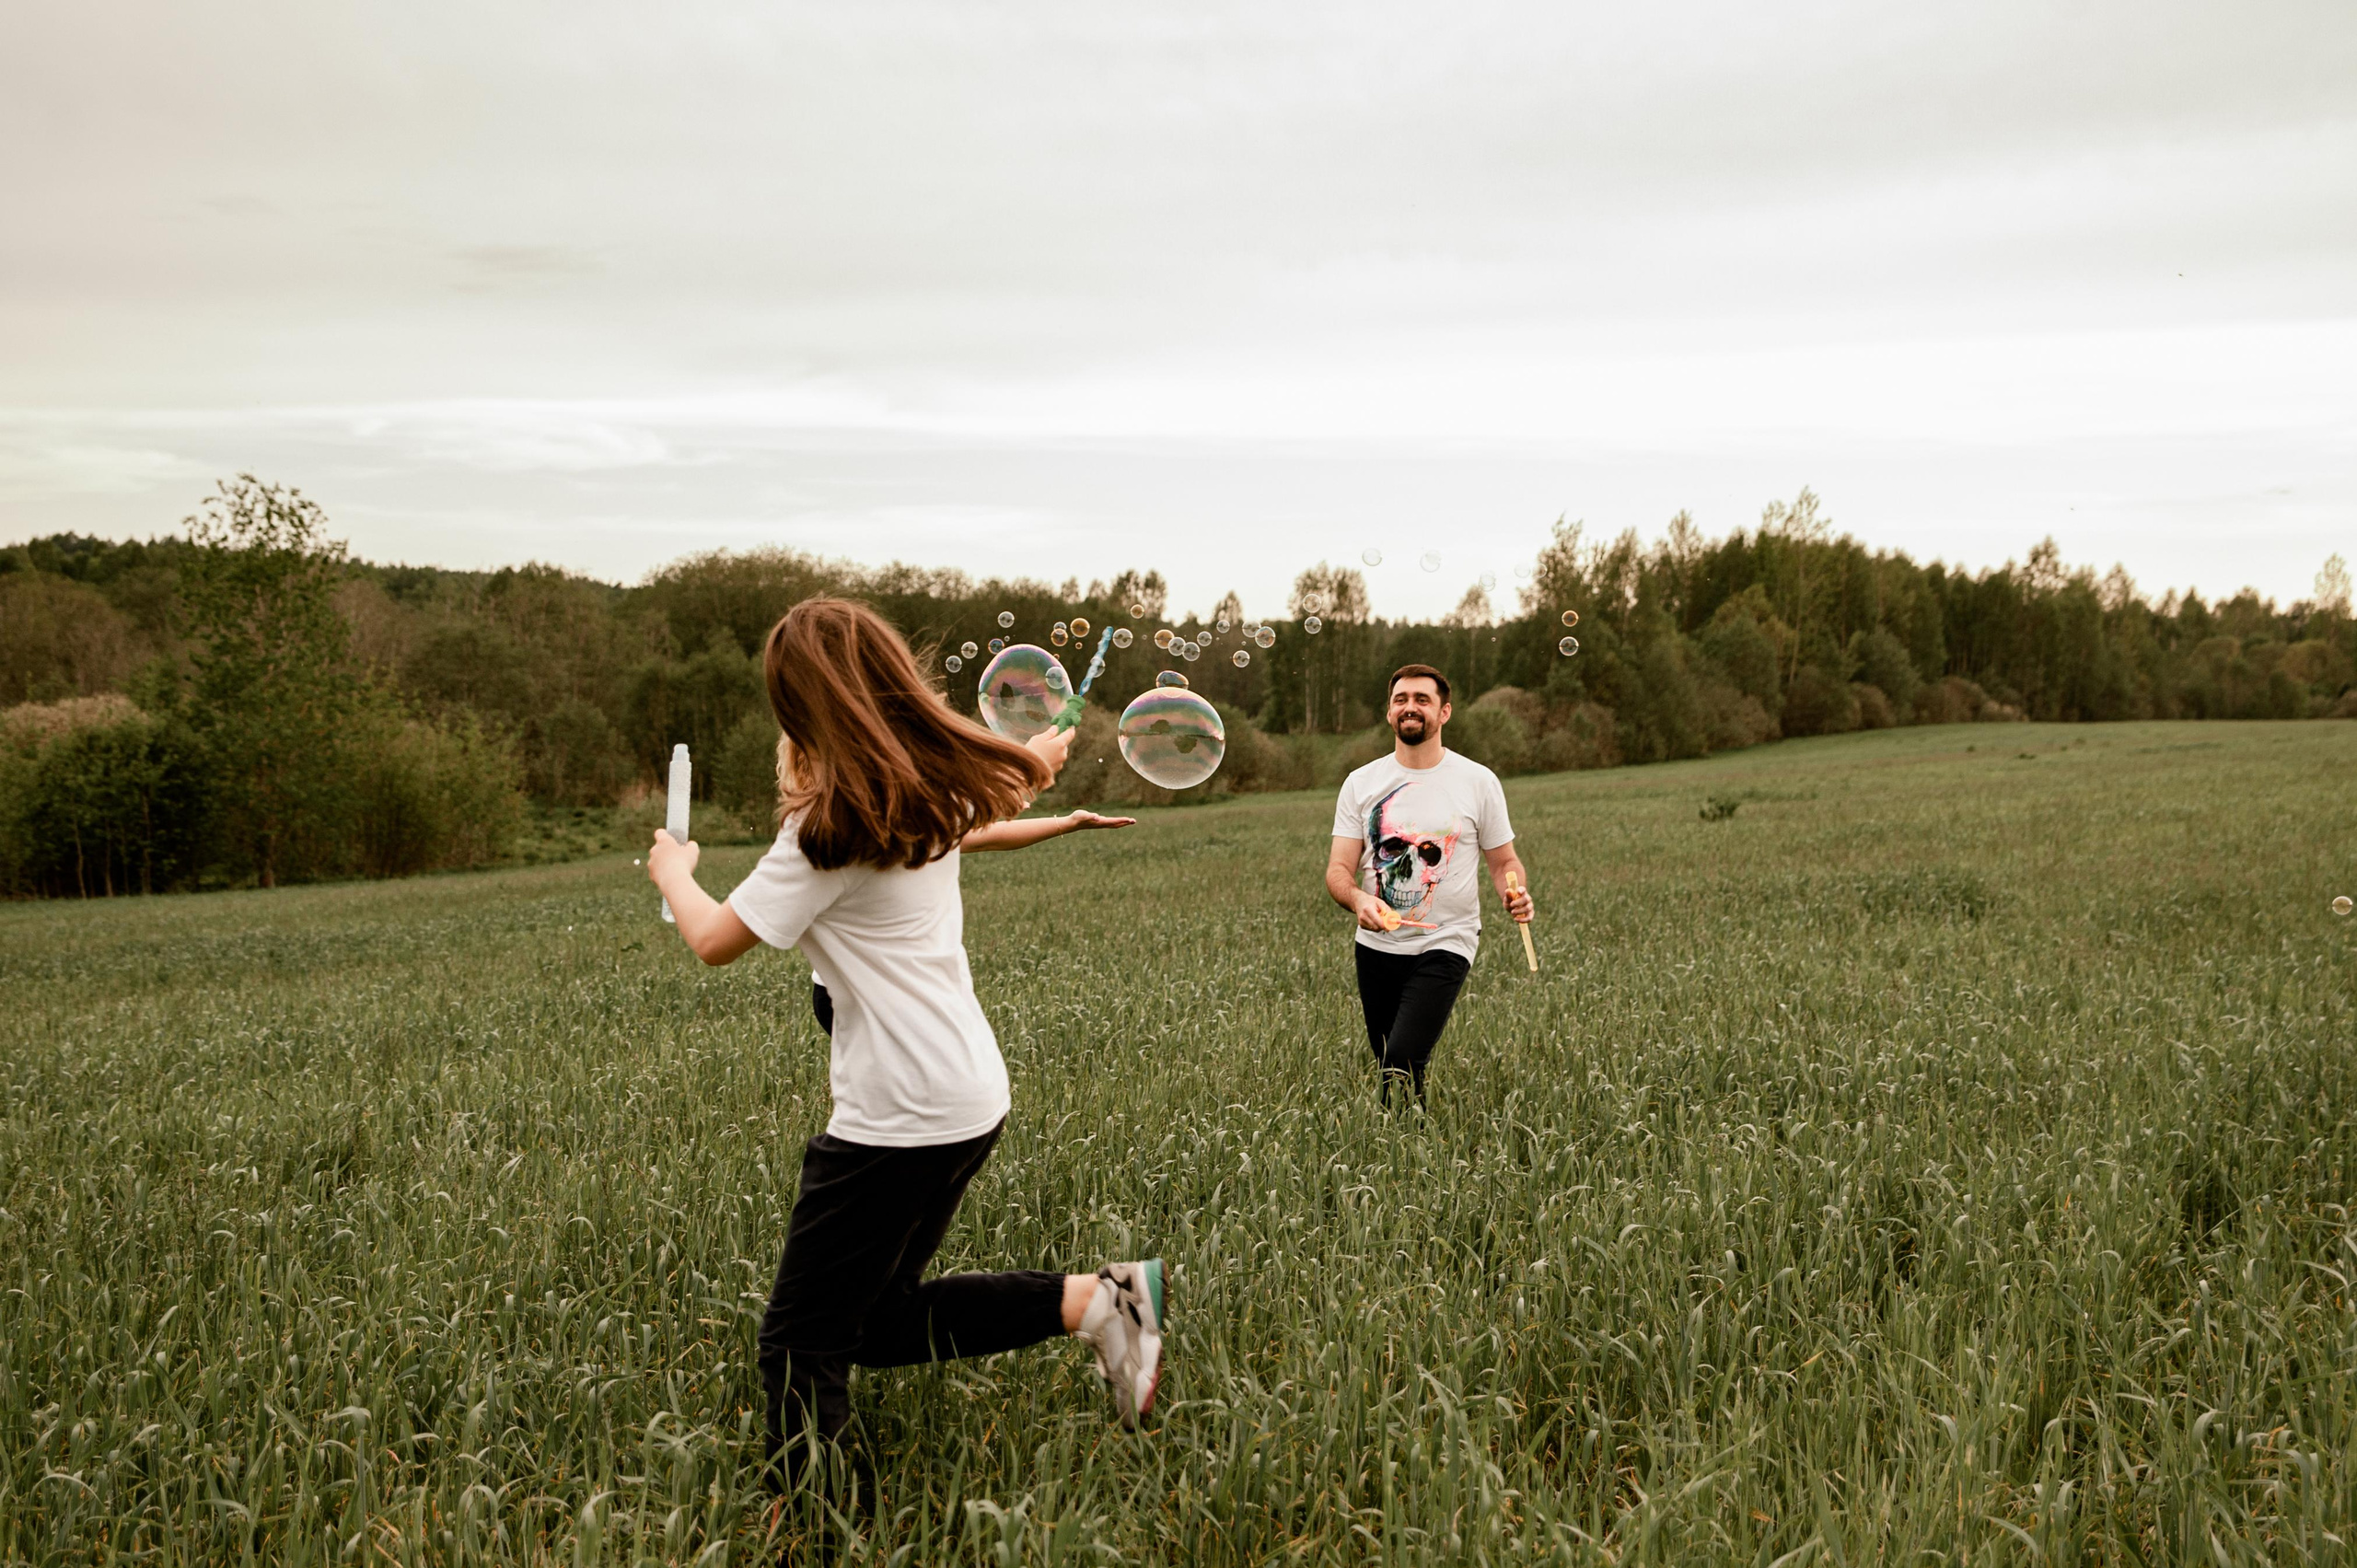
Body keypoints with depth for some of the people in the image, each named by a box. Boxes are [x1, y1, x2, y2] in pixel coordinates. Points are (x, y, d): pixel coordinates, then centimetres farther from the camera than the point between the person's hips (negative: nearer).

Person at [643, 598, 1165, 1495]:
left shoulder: (832, 825, -16)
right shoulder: (938, 789, 6)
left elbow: (715, 941, -11)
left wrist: (673, 871, 9)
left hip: (900, 1115, -8)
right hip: (969, 1095, 8)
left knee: (802, 1343, 2)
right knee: (877, 1320, 19)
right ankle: (1093, 1299, 9)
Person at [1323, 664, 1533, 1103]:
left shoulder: (1478, 782, 1)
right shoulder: (1361, 784, 5)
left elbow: (1504, 861, 8)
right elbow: (1339, 870, 0)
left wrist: (1517, 894, -15)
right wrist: (1359, 900, -23)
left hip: (1445, 944, -3)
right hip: (1377, 946, 3)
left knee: (1402, 1060, -20)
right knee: (1389, 1068, 11)